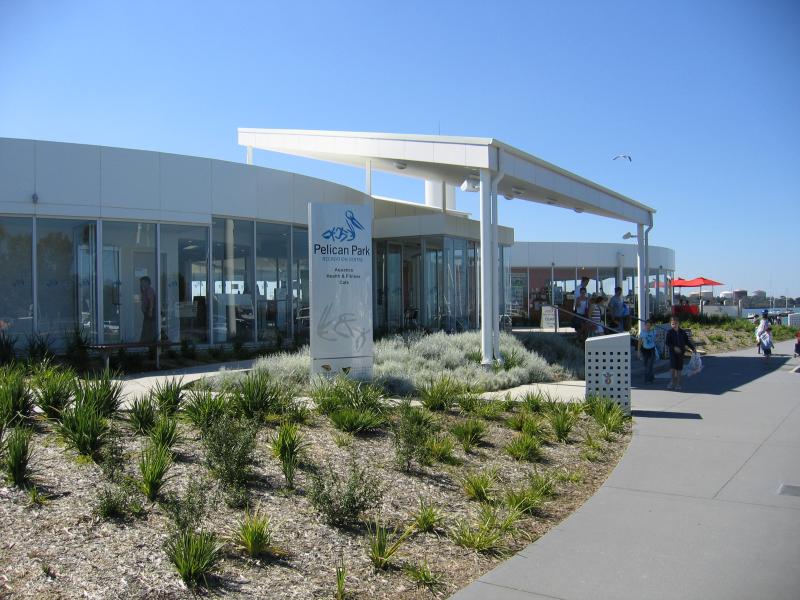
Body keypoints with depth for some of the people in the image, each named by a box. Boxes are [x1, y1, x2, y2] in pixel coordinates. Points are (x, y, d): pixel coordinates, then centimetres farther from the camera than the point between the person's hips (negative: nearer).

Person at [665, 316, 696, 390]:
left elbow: (687, 341, 10)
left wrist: (693, 348, -1)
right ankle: (673, 381, 6)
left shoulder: (682, 332, 4)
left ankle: (677, 384, 15)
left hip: (681, 352, 3)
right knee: (673, 367, -12)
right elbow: (666, 343, -9)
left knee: (679, 368, 6)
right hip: (672, 352, -2)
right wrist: (674, 347, -23)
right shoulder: (669, 332, -5)